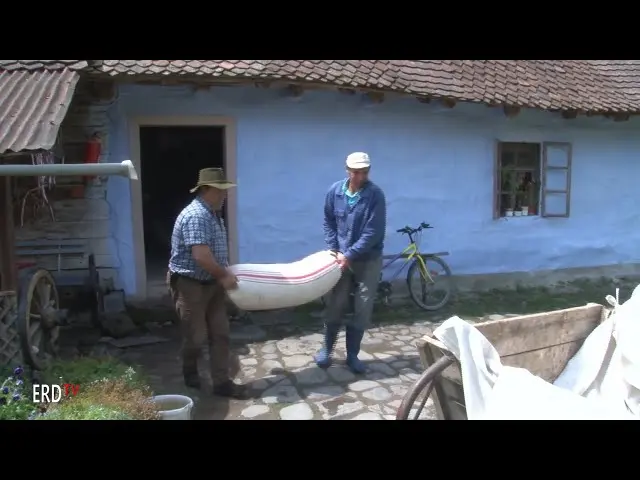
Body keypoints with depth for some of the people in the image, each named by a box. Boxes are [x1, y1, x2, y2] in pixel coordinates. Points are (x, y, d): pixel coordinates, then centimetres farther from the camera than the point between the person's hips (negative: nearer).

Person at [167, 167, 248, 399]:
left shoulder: (213, 214, 9)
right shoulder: (195, 216, -23)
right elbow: (201, 256, -30)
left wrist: (224, 273, 15)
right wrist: (224, 276, -19)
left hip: (211, 283, 9)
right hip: (190, 284, -9)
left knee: (220, 334, 7)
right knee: (196, 336, 6)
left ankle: (222, 382, 15)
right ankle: (189, 371, 34)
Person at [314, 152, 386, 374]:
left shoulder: (375, 195, -15)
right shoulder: (335, 191, -5)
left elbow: (373, 233, -19)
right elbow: (328, 222, 5)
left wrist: (350, 255, -21)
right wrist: (335, 250, -5)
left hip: (368, 260, -2)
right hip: (342, 257, 2)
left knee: (363, 309, 4)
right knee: (335, 305, 7)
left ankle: (352, 355, 19)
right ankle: (327, 348, 26)